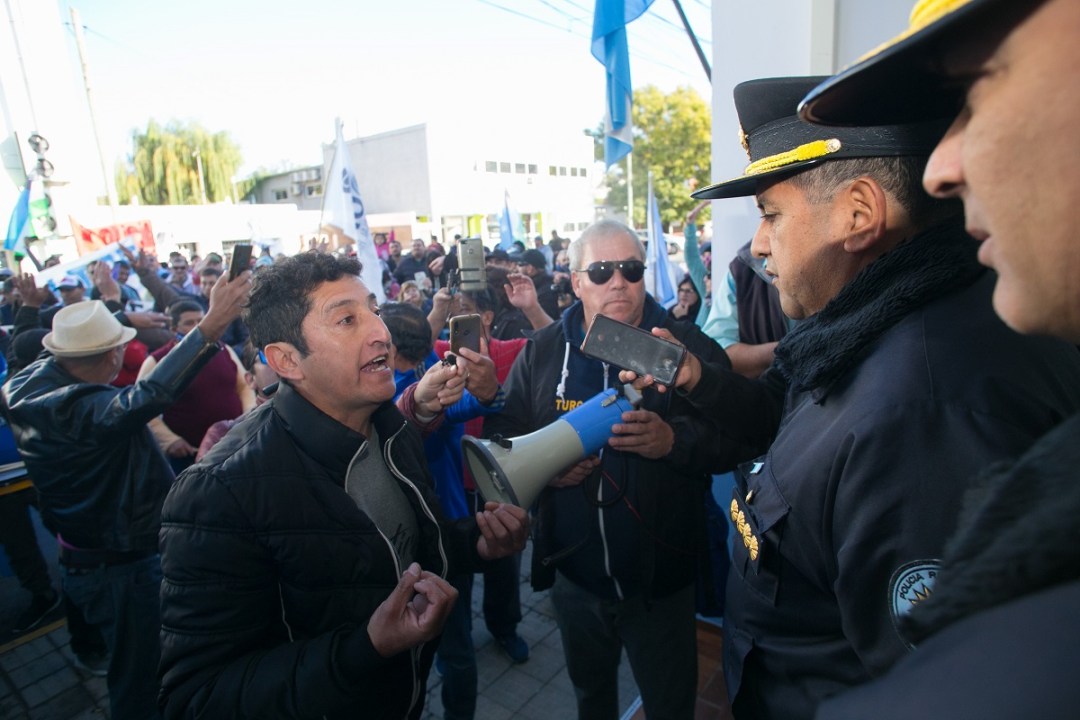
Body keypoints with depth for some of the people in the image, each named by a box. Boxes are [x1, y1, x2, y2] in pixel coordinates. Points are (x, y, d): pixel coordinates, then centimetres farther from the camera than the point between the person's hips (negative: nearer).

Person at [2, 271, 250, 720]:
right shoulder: (82, 408, -35)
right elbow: (149, 397, -52)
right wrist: (210, 327, -56)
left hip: (81, 558, 10)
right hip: (121, 569, -9)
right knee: (140, 682, 13)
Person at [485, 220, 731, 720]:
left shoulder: (689, 346, -8)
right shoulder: (540, 352, -1)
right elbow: (501, 433, 0)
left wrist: (675, 440, -31)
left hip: (661, 580, -2)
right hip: (573, 576, 3)